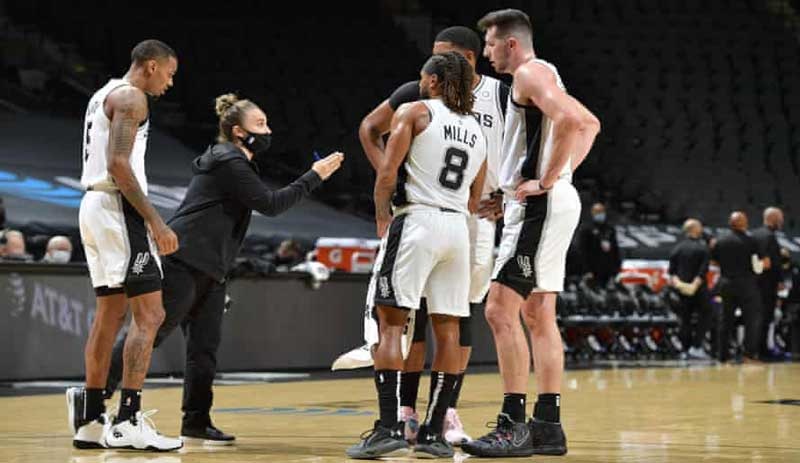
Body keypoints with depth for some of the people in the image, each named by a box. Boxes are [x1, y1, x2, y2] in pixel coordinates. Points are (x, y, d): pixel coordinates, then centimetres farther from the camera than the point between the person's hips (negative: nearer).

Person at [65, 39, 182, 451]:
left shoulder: (105, 94, 21)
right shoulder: (131, 97, -10)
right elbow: (118, 163, -20)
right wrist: (155, 221, -22)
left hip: (93, 203, 10)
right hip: (118, 205, -10)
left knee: (110, 313, 13)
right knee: (149, 313, -11)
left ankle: (90, 420, 15)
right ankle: (128, 421, -15)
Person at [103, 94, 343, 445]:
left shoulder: (238, 162, 20)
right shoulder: (228, 163, -12)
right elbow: (269, 203, -15)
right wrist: (314, 177, -12)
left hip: (208, 270, 10)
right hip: (183, 262, -10)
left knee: (205, 345, 4)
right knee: (150, 333, -10)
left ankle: (196, 423, 4)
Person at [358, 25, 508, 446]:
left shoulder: (503, 98, -5)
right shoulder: (418, 94, -4)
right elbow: (370, 128, 8)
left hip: (478, 215, 1)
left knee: (462, 314, 3)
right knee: (415, 311, -3)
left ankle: (448, 412, 11)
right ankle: (407, 411, 2)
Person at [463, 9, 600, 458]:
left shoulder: (531, 73, -11)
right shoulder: (544, 78, 20)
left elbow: (572, 121, -28)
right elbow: (590, 123, 31)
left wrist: (548, 179, -21)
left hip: (539, 204, -11)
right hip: (554, 204, 11)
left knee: (501, 310, -12)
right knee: (538, 315, 12)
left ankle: (513, 425, -13)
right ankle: (548, 425, 14)